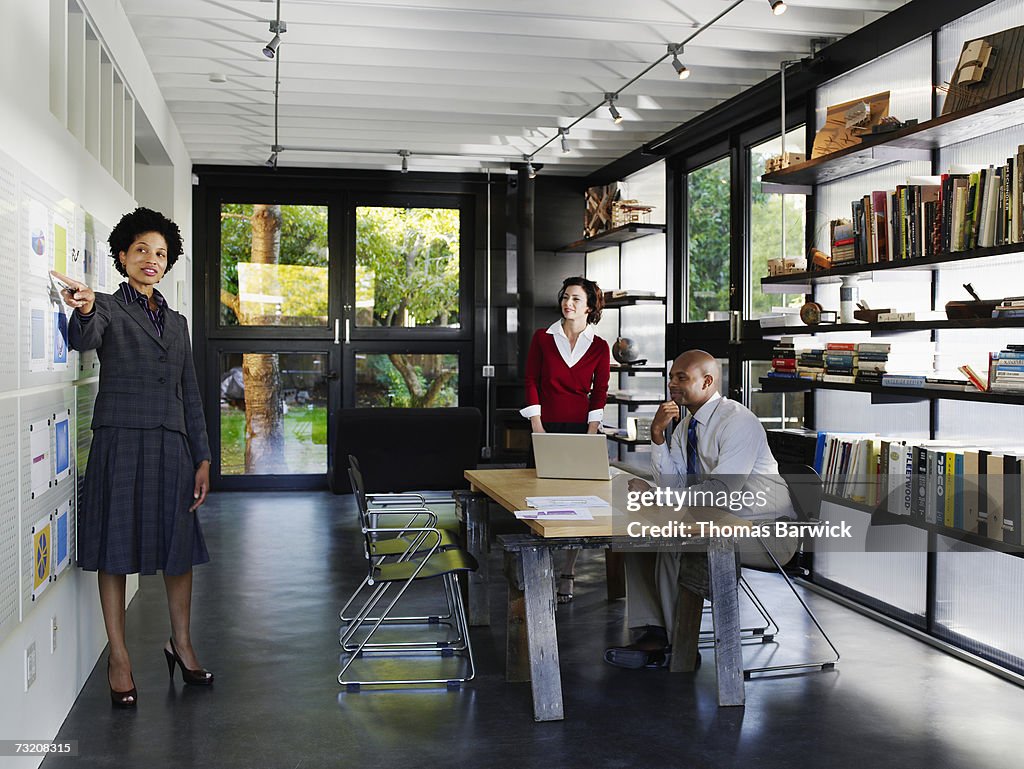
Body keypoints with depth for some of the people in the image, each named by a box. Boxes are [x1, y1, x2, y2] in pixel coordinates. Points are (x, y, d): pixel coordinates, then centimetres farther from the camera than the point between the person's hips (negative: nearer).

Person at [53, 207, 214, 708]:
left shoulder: (176, 323, 16)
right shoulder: (108, 308, 1)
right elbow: (83, 340, -24)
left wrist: (202, 459, 11)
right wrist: (83, 311, -47)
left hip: (171, 446, 5)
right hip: (121, 441, -5)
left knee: (179, 546, 9)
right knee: (116, 547, 1)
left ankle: (181, 644, 25)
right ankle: (118, 657, 11)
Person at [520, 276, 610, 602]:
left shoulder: (599, 347, 5)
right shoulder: (542, 338, 4)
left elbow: (599, 393, 4)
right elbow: (531, 382, 2)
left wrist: (591, 435, -6)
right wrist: (537, 427, -6)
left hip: (579, 428, 0)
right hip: (546, 427, 0)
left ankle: (565, 576, 6)